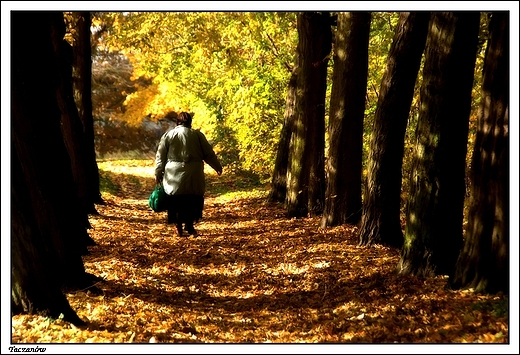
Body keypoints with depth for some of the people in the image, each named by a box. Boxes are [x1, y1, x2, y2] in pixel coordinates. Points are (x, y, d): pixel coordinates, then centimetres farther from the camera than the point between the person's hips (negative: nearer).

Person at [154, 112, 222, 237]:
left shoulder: (168, 135, 5)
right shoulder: (197, 135, 3)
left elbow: (160, 156, 6)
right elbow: (209, 154, 7)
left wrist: (158, 173, 15)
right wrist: (218, 167, 20)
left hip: (174, 175, 1)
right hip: (193, 175, 0)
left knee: (176, 201, 8)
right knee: (193, 200, 12)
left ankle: (178, 226, 9)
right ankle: (189, 225, 14)